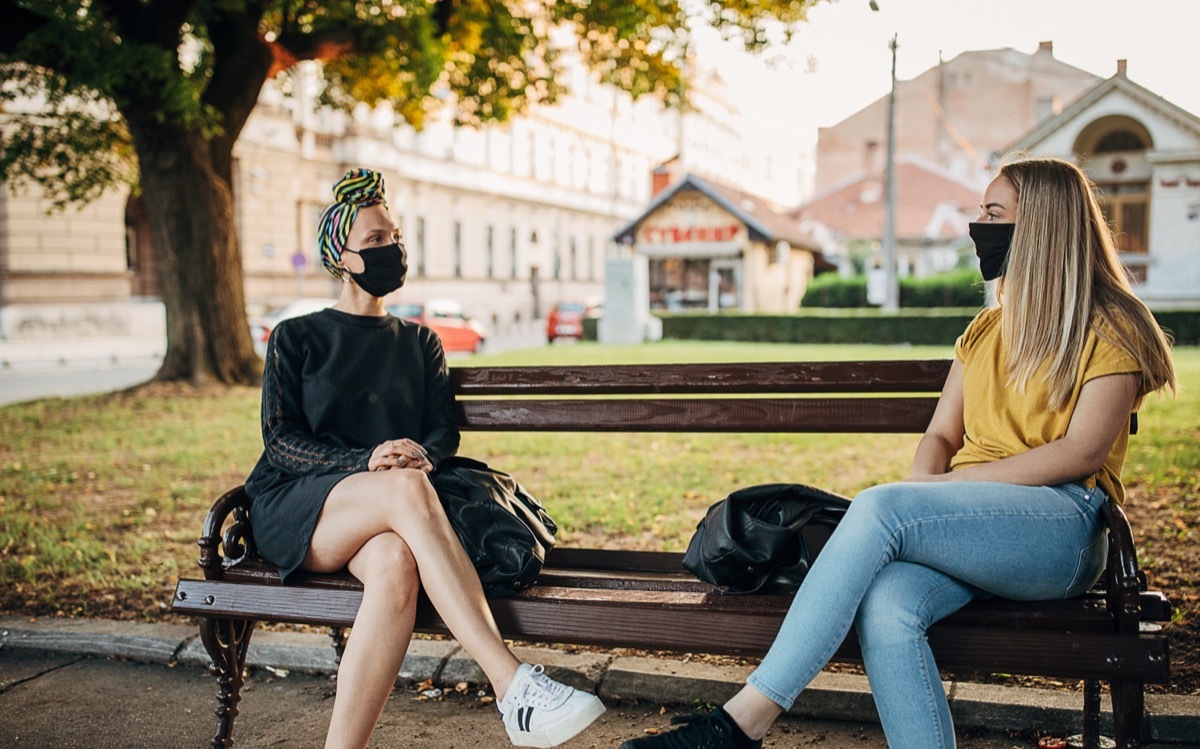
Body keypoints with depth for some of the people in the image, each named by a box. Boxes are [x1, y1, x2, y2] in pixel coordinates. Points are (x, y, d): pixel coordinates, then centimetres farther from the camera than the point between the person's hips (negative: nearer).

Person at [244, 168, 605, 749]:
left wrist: (421, 455, -14)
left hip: (382, 519, 2)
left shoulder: (417, 342, 21)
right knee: (405, 488, -37)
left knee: (396, 565, -38)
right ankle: (514, 687, -47)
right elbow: (280, 440, 0)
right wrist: (367, 462, -19)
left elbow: (443, 432, 12)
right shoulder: (296, 338, 11)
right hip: (295, 509, -2)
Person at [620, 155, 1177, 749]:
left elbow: (1082, 453, -9)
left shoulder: (1111, 327, 3)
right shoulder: (986, 329, 23)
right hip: (973, 531, 5)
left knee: (879, 506, -31)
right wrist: (922, 491, -6)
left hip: (1066, 527, -5)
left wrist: (950, 482, -14)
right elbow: (941, 434, 18)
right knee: (885, 606, -31)